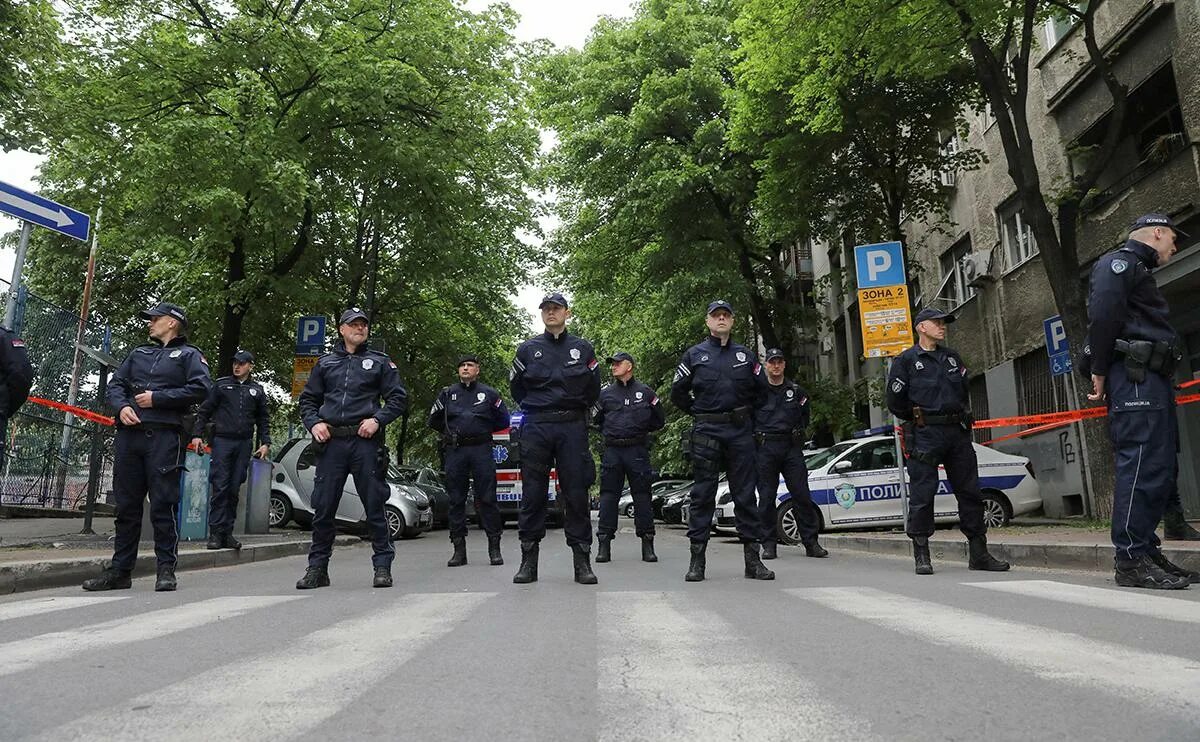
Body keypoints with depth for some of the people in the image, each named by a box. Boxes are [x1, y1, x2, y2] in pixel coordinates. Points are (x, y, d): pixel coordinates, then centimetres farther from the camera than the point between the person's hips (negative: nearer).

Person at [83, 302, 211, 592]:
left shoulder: (189, 354, 6)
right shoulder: (139, 353, 24)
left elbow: (201, 389, -8)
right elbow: (115, 382, 19)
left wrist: (157, 398, -9)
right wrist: (122, 406, -2)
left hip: (165, 436, -6)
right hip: (129, 434, 6)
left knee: (163, 504, -6)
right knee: (126, 505, 8)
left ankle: (166, 570, 1)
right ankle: (119, 570, 15)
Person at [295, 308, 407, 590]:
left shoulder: (379, 362, 10)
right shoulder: (325, 362, 17)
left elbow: (398, 398, 6)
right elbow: (307, 399, 20)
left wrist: (377, 419, -9)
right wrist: (313, 423, 1)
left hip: (366, 442, -2)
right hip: (331, 442, 2)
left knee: (374, 505, 0)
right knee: (323, 506, 3)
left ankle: (382, 566, 7)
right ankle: (317, 568, 14)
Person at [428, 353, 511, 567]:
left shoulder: (489, 394, 8)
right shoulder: (447, 394, 11)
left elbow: (503, 421, 12)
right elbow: (434, 420, 19)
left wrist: (484, 430, 9)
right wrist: (451, 432, 14)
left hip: (481, 450, -2)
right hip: (455, 451, 2)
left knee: (487, 499, -3)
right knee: (456, 501, 3)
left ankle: (494, 548, 3)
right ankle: (459, 550, 10)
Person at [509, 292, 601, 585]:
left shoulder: (582, 348, 10)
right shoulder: (528, 348, 10)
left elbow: (593, 388, 15)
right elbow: (516, 386, 17)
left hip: (572, 428, 0)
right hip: (535, 428, 0)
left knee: (576, 492, -1)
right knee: (533, 493, 1)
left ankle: (582, 561, 6)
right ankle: (529, 561, 9)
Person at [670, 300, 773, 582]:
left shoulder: (745, 355, 11)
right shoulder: (694, 355, 6)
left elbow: (761, 389, 19)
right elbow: (677, 392, 10)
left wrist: (745, 413, 13)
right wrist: (699, 413, 8)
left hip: (740, 432, 2)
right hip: (706, 432, -2)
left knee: (745, 494, 3)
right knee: (703, 495, 0)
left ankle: (753, 559, 9)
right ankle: (697, 560, 4)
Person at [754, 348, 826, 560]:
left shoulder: (796, 391, 11)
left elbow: (804, 416, 24)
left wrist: (799, 435, 15)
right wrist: (755, 437, 2)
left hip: (791, 447, 2)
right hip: (765, 448, -2)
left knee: (802, 495, 0)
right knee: (766, 498, 1)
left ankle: (811, 543, 7)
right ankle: (768, 544, 9)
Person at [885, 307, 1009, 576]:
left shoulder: (953, 358, 17)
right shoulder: (906, 360, -2)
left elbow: (964, 391, 25)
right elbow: (895, 401, -3)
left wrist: (961, 419, 16)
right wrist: (920, 420, 5)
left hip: (958, 433, 6)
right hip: (924, 436, -6)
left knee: (970, 492, 7)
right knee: (922, 496, -5)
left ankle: (978, 554, 16)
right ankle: (922, 556, 4)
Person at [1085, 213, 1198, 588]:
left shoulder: (1138, 271, 30)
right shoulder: (1118, 262, -2)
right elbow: (1102, 314, -17)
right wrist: (1101, 373, -16)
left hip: (1154, 381, 11)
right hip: (1135, 378, -11)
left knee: (1160, 469, 11)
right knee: (1140, 467, -14)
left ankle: (1147, 552, 18)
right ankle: (1131, 559, -12)